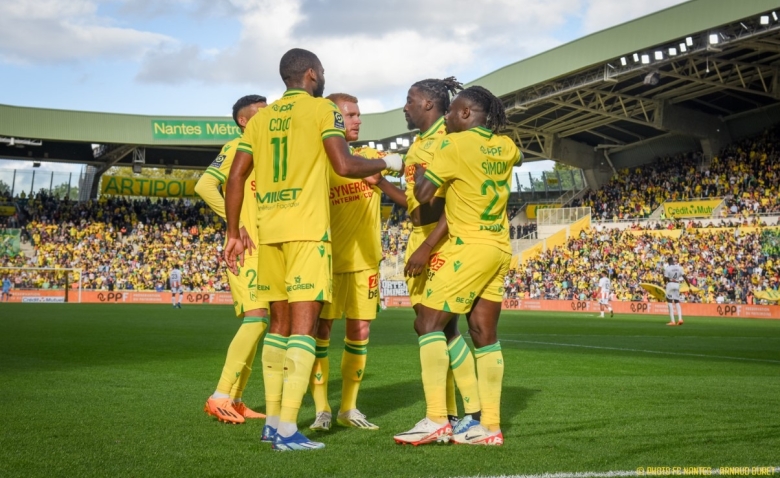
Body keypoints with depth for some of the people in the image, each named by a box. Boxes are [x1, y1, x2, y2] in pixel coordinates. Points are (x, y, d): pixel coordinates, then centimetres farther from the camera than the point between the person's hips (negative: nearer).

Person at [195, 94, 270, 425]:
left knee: (256, 322, 9)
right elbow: (204, 186, -19)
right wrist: (236, 223, -19)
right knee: (256, 318, -16)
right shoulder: (236, 148, -6)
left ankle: (235, 400, 15)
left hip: (267, 250, 9)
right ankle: (220, 397, -12)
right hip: (246, 250, -9)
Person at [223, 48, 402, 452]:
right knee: (303, 326, -6)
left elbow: (235, 178, 11)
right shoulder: (321, 108, -1)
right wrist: (387, 163, 5)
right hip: (307, 231, -6)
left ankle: (272, 421, 16)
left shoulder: (260, 118, 15)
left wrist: (233, 233, 16)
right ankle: (287, 430, -11)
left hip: (269, 231, 6)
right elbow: (344, 166, -12)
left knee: (279, 323, 14)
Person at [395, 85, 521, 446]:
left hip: (470, 248, -8)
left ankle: (436, 420, -12)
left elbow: (423, 194, -16)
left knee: (427, 324, -5)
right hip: (499, 249, 8)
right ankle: (489, 426, 8)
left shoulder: (454, 144, -11)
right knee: (485, 335, 8)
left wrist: (418, 173, 5)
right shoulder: (505, 146, 9)